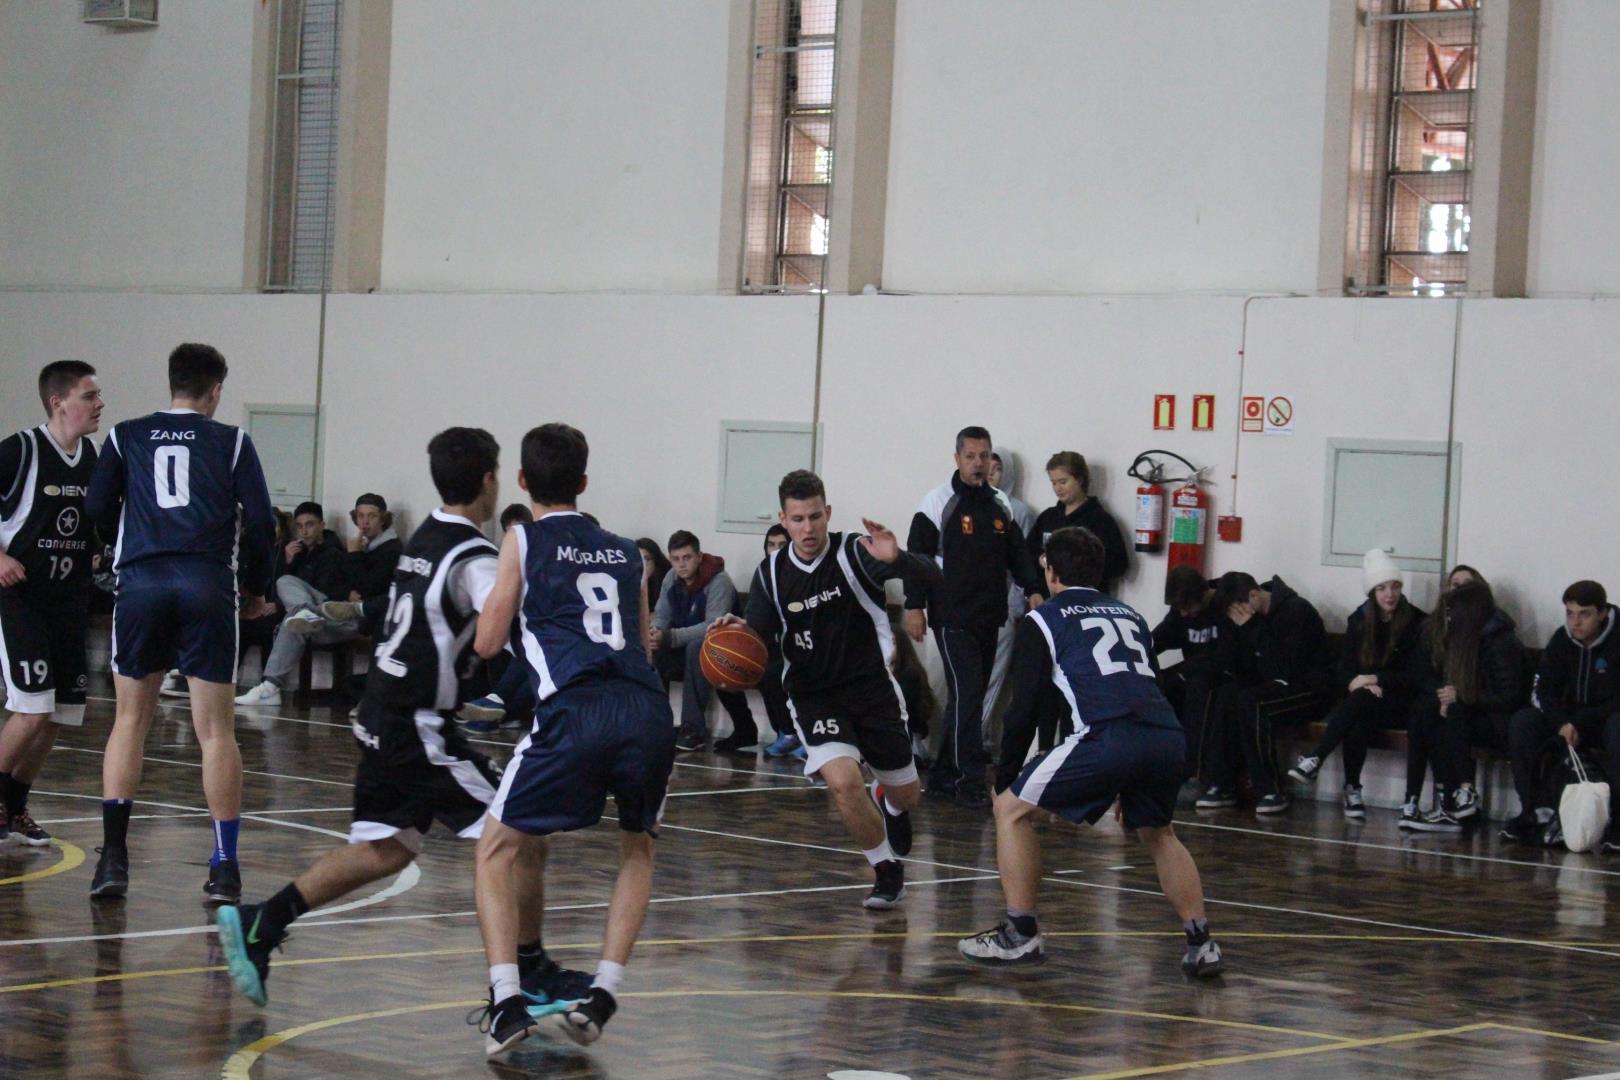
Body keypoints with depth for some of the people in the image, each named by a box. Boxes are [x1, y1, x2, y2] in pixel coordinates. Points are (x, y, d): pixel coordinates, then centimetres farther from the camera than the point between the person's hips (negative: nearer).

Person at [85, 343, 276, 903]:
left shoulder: (126, 437, 12)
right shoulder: (232, 442, 8)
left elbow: (98, 509, 7)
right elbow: (260, 521, 3)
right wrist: (257, 589, 16)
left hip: (141, 581, 1)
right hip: (209, 584, -1)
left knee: (130, 719, 12)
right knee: (215, 729, 2)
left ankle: (113, 856, 5)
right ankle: (225, 867, 1)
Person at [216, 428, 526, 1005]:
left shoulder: (424, 539, 12)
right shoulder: (473, 558, -15)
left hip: (381, 715, 9)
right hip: (419, 725, -9)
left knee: (383, 849, 14)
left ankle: (259, 923, 10)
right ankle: (528, 978, -1)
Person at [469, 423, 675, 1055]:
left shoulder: (523, 541, 14)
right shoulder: (626, 553, 26)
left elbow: (488, 644, 14)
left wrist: (501, 597, 33)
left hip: (576, 712, -4)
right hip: (650, 711, 4)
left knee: (499, 849, 12)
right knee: (638, 846, 28)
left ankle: (508, 1002, -5)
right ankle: (601, 997, 14)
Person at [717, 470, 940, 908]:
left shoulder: (854, 552, -15)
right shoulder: (772, 573, -5)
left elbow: (931, 579, -26)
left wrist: (896, 558, -47)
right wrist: (735, 630, -24)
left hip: (872, 687, 0)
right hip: (814, 696, 0)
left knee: (905, 796, 13)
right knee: (843, 781, -25)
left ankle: (888, 804, 54)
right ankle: (887, 871, -1)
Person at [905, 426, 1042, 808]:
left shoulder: (1000, 505, 13)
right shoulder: (938, 502, -5)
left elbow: (1017, 554, 19)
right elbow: (917, 556, -6)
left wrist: (1033, 590, 4)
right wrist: (914, 605, -11)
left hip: (989, 618, 6)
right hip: (952, 618, -6)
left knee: (967, 697, 9)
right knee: (966, 694, -13)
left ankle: (943, 774, 17)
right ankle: (969, 779, -13)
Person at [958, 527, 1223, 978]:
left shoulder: (1042, 620, 15)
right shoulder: (1129, 615, 31)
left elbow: (1023, 708, 10)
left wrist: (1004, 779, 22)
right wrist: (1128, 784, 41)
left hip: (1109, 738, -6)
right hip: (1168, 737, 6)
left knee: (1012, 810, 13)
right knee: (1157, 833, 31)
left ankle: (1021, 934, 10)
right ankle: (1201, 942, 21)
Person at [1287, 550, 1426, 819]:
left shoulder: (1417, 623, -3)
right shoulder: (1358, 621, 10)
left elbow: (1416, 677, -6)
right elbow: (1345, 670, 10)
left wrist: (1374, 680, -14)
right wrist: (1361, 684, -12)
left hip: (1400, 703, -4)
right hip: (1362, 701, 4)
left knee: (1359, 702, -35)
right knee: (1356, 723, -33)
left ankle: (1315, 760, -40)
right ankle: (1352, 790, -36)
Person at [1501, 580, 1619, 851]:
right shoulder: (1562, 640, -1)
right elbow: (1542, 690, -4)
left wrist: (1579, 724, -24)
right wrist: (1562, 724, -23)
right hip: (1569, 719, 5)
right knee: (1522, 722, -20)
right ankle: (1536, 811, -20)